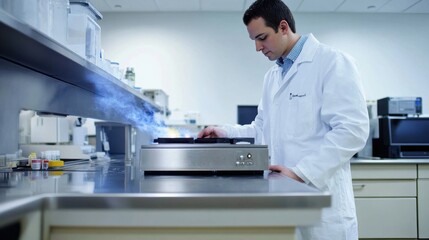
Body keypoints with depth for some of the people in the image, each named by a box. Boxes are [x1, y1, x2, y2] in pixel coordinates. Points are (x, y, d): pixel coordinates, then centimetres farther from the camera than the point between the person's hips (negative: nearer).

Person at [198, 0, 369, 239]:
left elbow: (352, 129, -17)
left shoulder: (334, 62, -10)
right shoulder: (272, 75, 15)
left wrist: (300, 172, -22)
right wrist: (225, 133, 4)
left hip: (321, 197, -7)